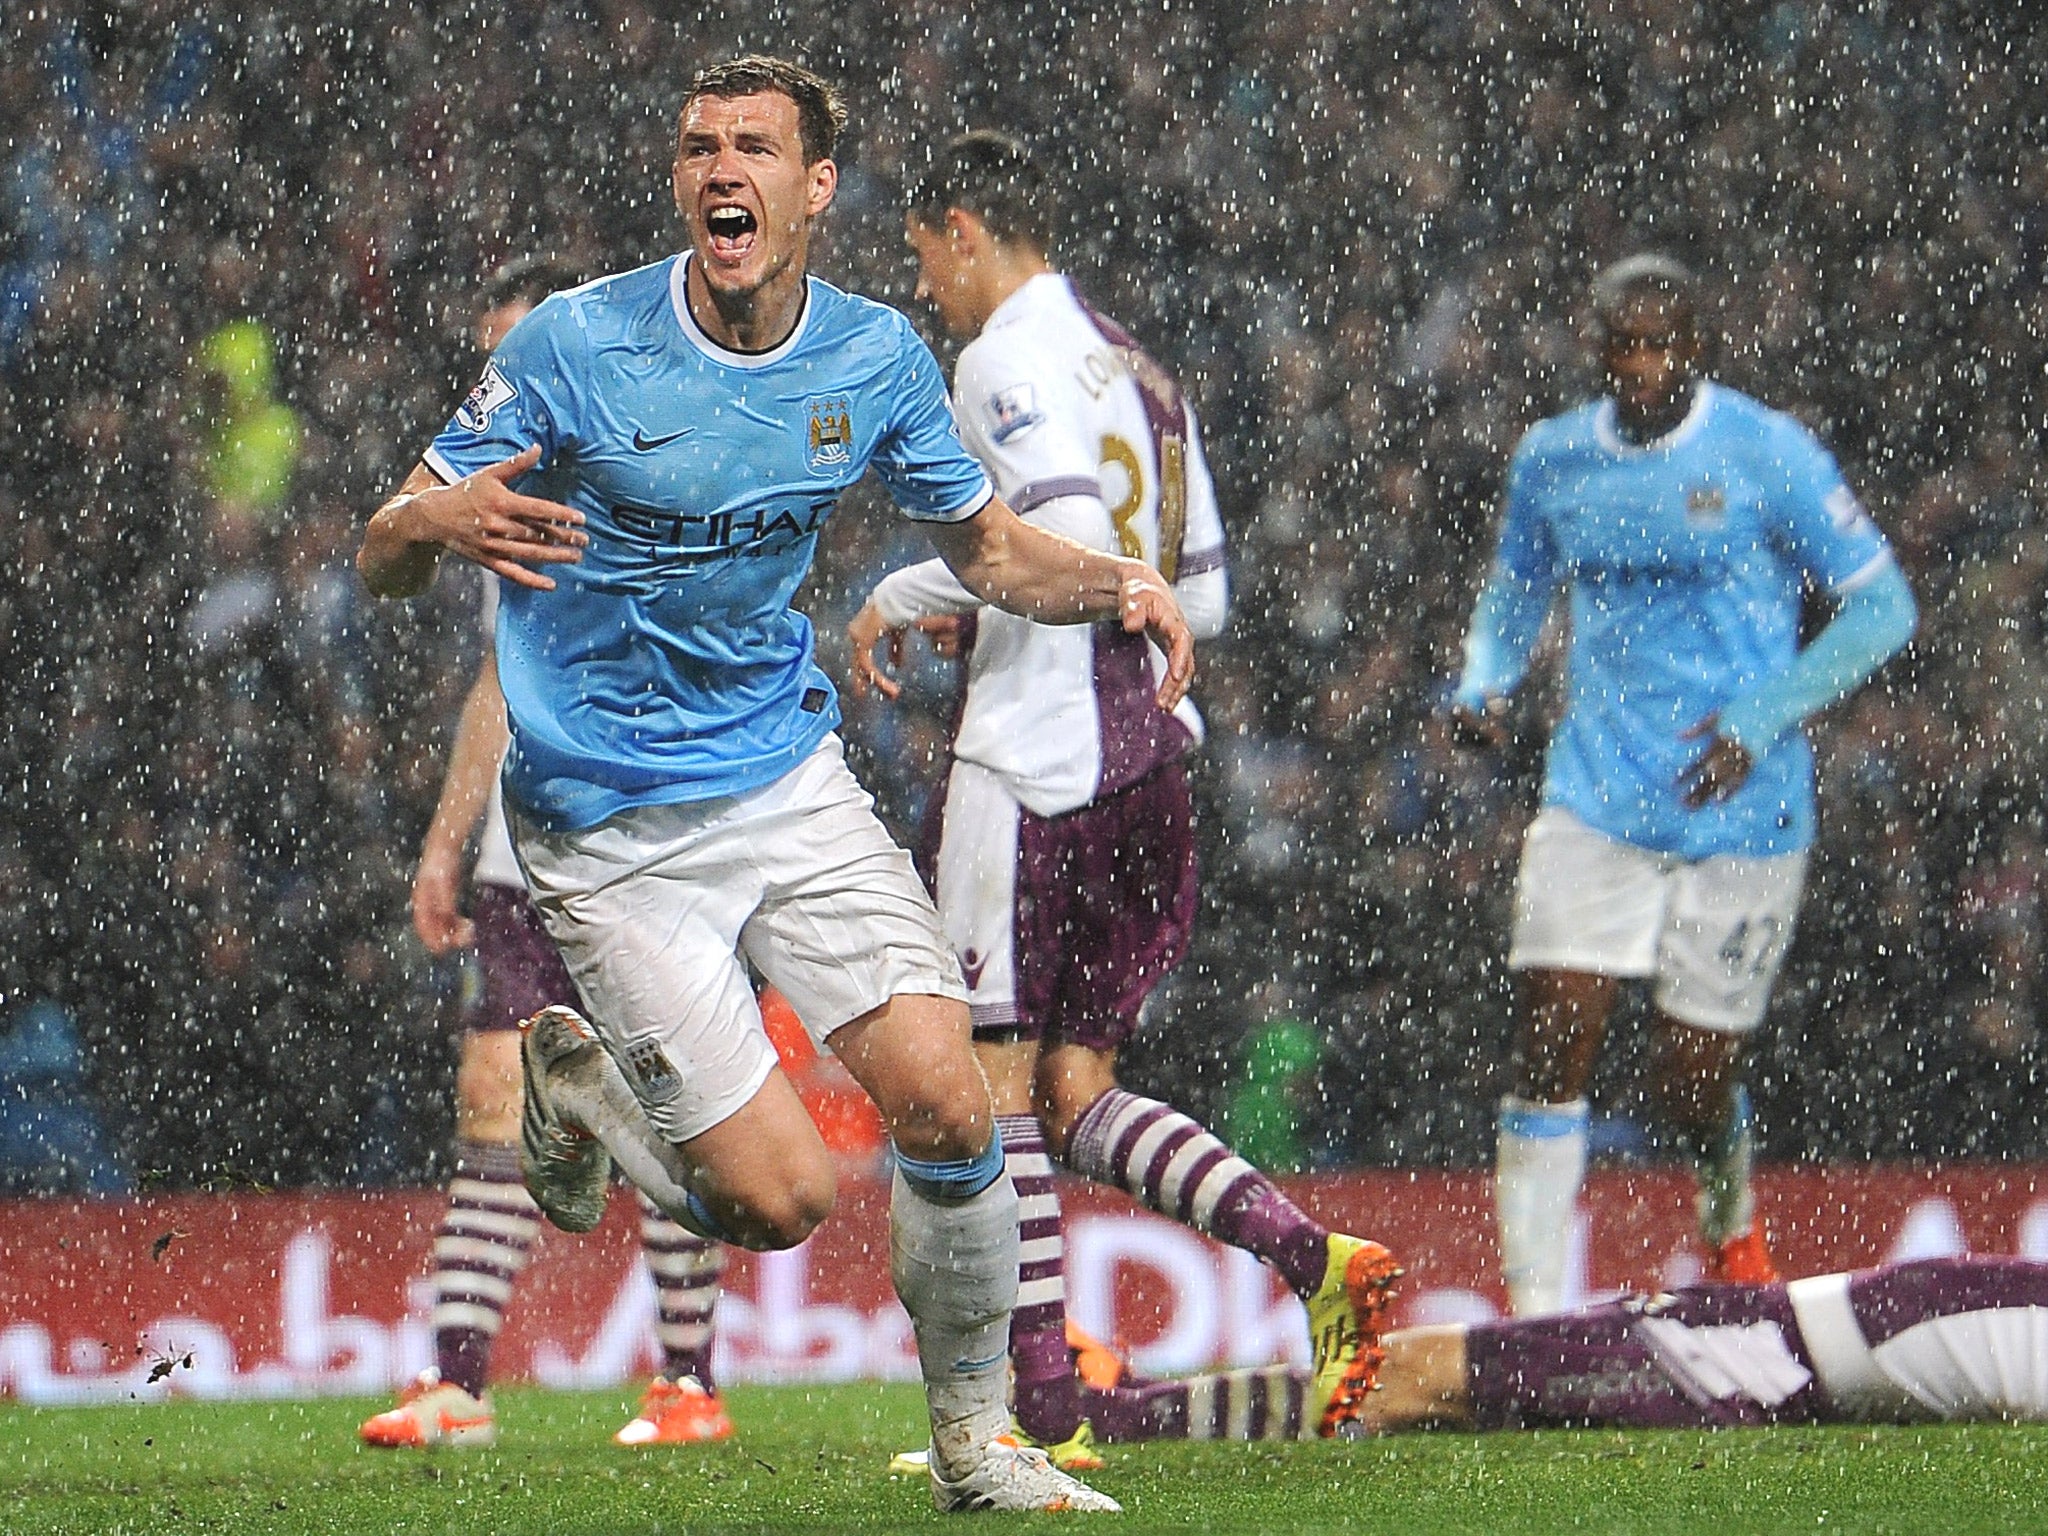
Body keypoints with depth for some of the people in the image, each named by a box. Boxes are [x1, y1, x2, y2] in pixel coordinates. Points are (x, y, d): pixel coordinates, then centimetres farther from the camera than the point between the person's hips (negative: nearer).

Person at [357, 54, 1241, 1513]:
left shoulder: (876, 356, -2)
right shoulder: (576, 343, -14)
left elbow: (987, 544, 15)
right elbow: (383, 560, -10)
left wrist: (1120, 583, -7)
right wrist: (437, 524, -35)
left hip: (792, 775, 4)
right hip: (613, 827, -4)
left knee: (947, 1108, -11)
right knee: (782, 1198, -10)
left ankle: (978, 1442, 12)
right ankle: (573, 1082, 22)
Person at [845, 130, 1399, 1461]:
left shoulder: (1009, 357, -8)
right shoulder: (1138, 368, 19)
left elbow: (1068, 530, -23)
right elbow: (1202, 596, 21)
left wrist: (905, 595, -11)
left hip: (1033, 761, -9)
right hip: (1149, 755, 9)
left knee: (996, 1082, -1)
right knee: (1079, 1095, 10)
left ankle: (1046, 1406, -3)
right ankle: (1318, 1258, -9)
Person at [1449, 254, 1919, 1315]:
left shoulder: (1766, 455, -7)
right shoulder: (1552, 461, 6)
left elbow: (1883, 608, -5)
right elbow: (1514, 591, 24)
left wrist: (1760, 720, -16)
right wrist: (1481, 686, 1)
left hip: (1740, 810, -3)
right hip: (1597, 796, 3)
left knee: (1694, 1086, 2)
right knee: (1551, 1048, -12)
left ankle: (1731, 1226, 37)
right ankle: (1531, 1311, -8)